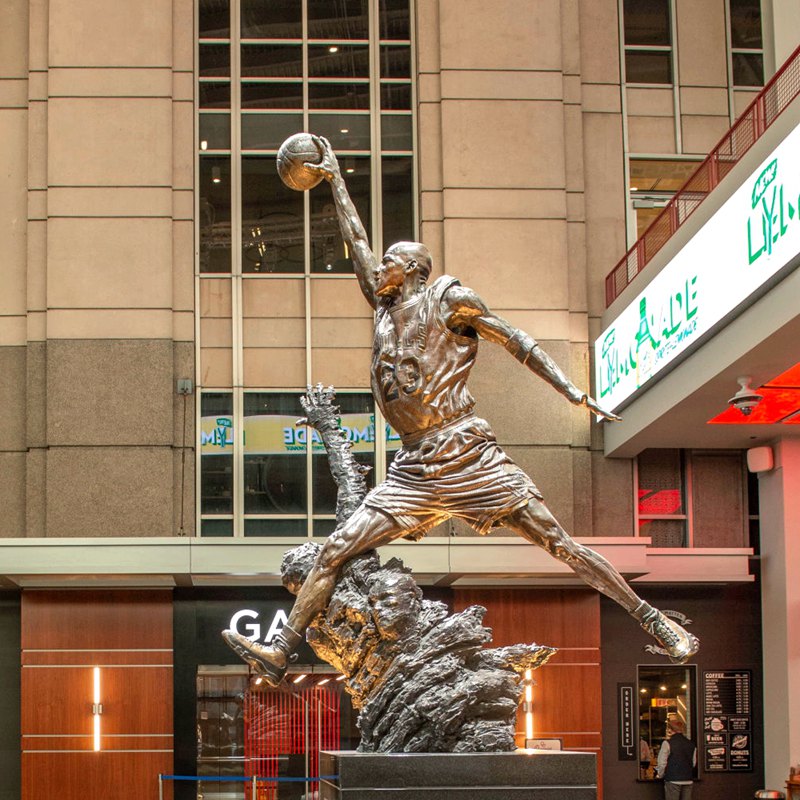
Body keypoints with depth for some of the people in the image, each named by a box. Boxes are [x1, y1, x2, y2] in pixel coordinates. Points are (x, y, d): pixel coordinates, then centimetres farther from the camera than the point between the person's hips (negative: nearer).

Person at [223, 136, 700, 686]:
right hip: (415, 469, 6)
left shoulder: (447, 299, 3)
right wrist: (334, 178, 35)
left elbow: (517, 341, 3)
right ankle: (281, 654, -2)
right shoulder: (386, 306, 19)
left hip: (469, 455, -6)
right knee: (335, 551, -3)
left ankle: (652, 620, -3)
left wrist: (573, 393, -6)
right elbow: (357, 242, 28)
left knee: (558, 542, -8)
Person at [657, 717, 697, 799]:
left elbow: (662, 764, -6)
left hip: (673, 780, -5)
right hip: (688, 780, 5)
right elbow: (693, 763, 13)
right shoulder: (691, 744, 7)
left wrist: (660, 775, 11)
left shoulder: (667, 743, -8)